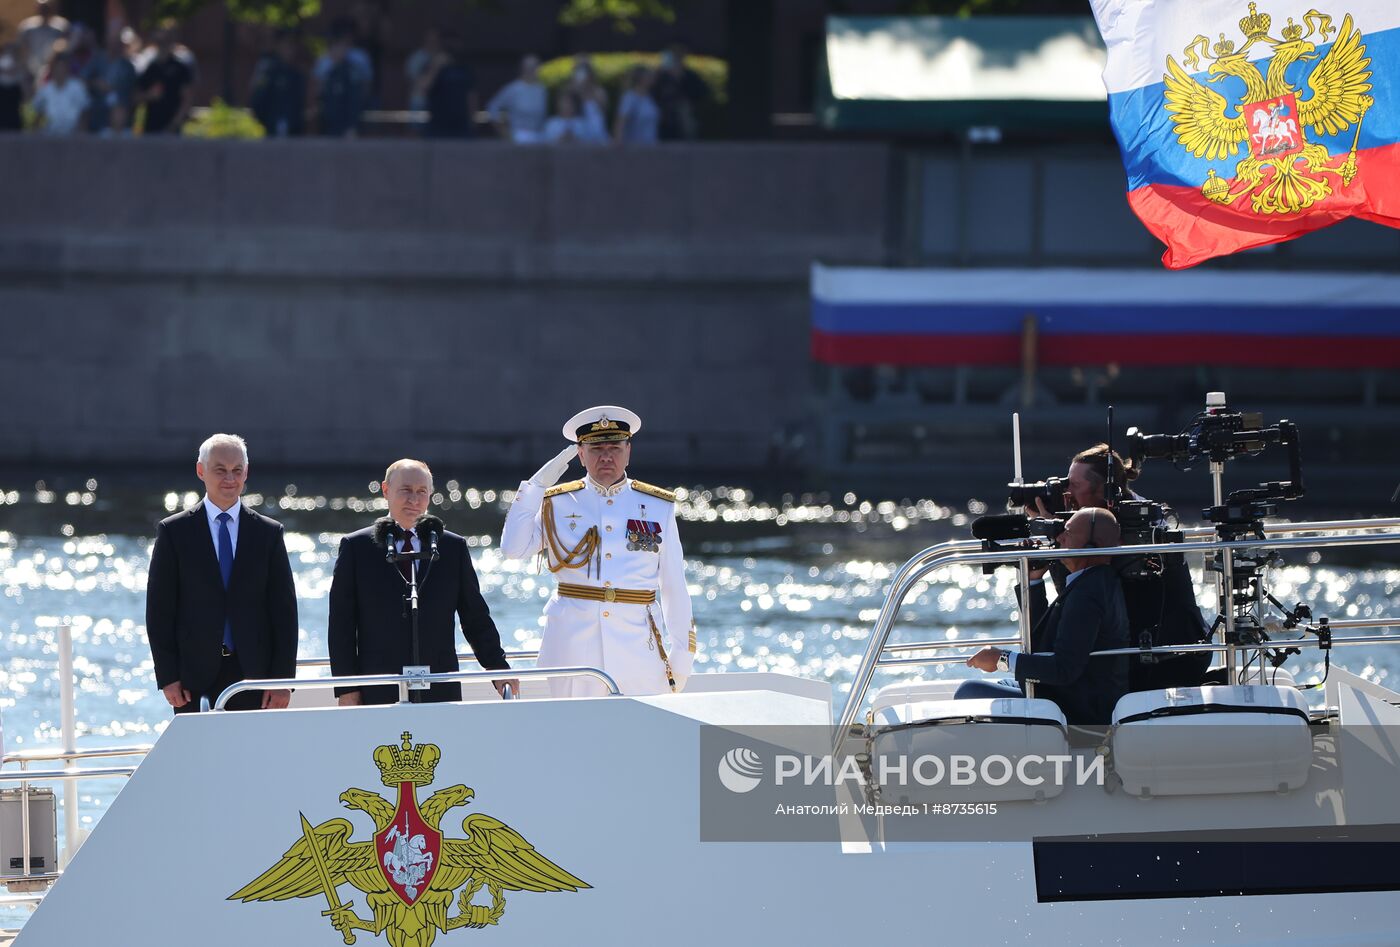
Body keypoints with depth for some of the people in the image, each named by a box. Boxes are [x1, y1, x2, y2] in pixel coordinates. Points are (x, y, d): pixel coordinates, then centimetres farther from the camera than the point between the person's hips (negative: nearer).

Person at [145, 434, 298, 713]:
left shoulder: (269, 533, 9)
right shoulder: (173, 531, 5)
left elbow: (284, 611, 7)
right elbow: (159, 610, 3)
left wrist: (283, 679, -1)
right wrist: (167, 677, -5)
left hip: (253, 675, 1)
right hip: (195, 680, -1)